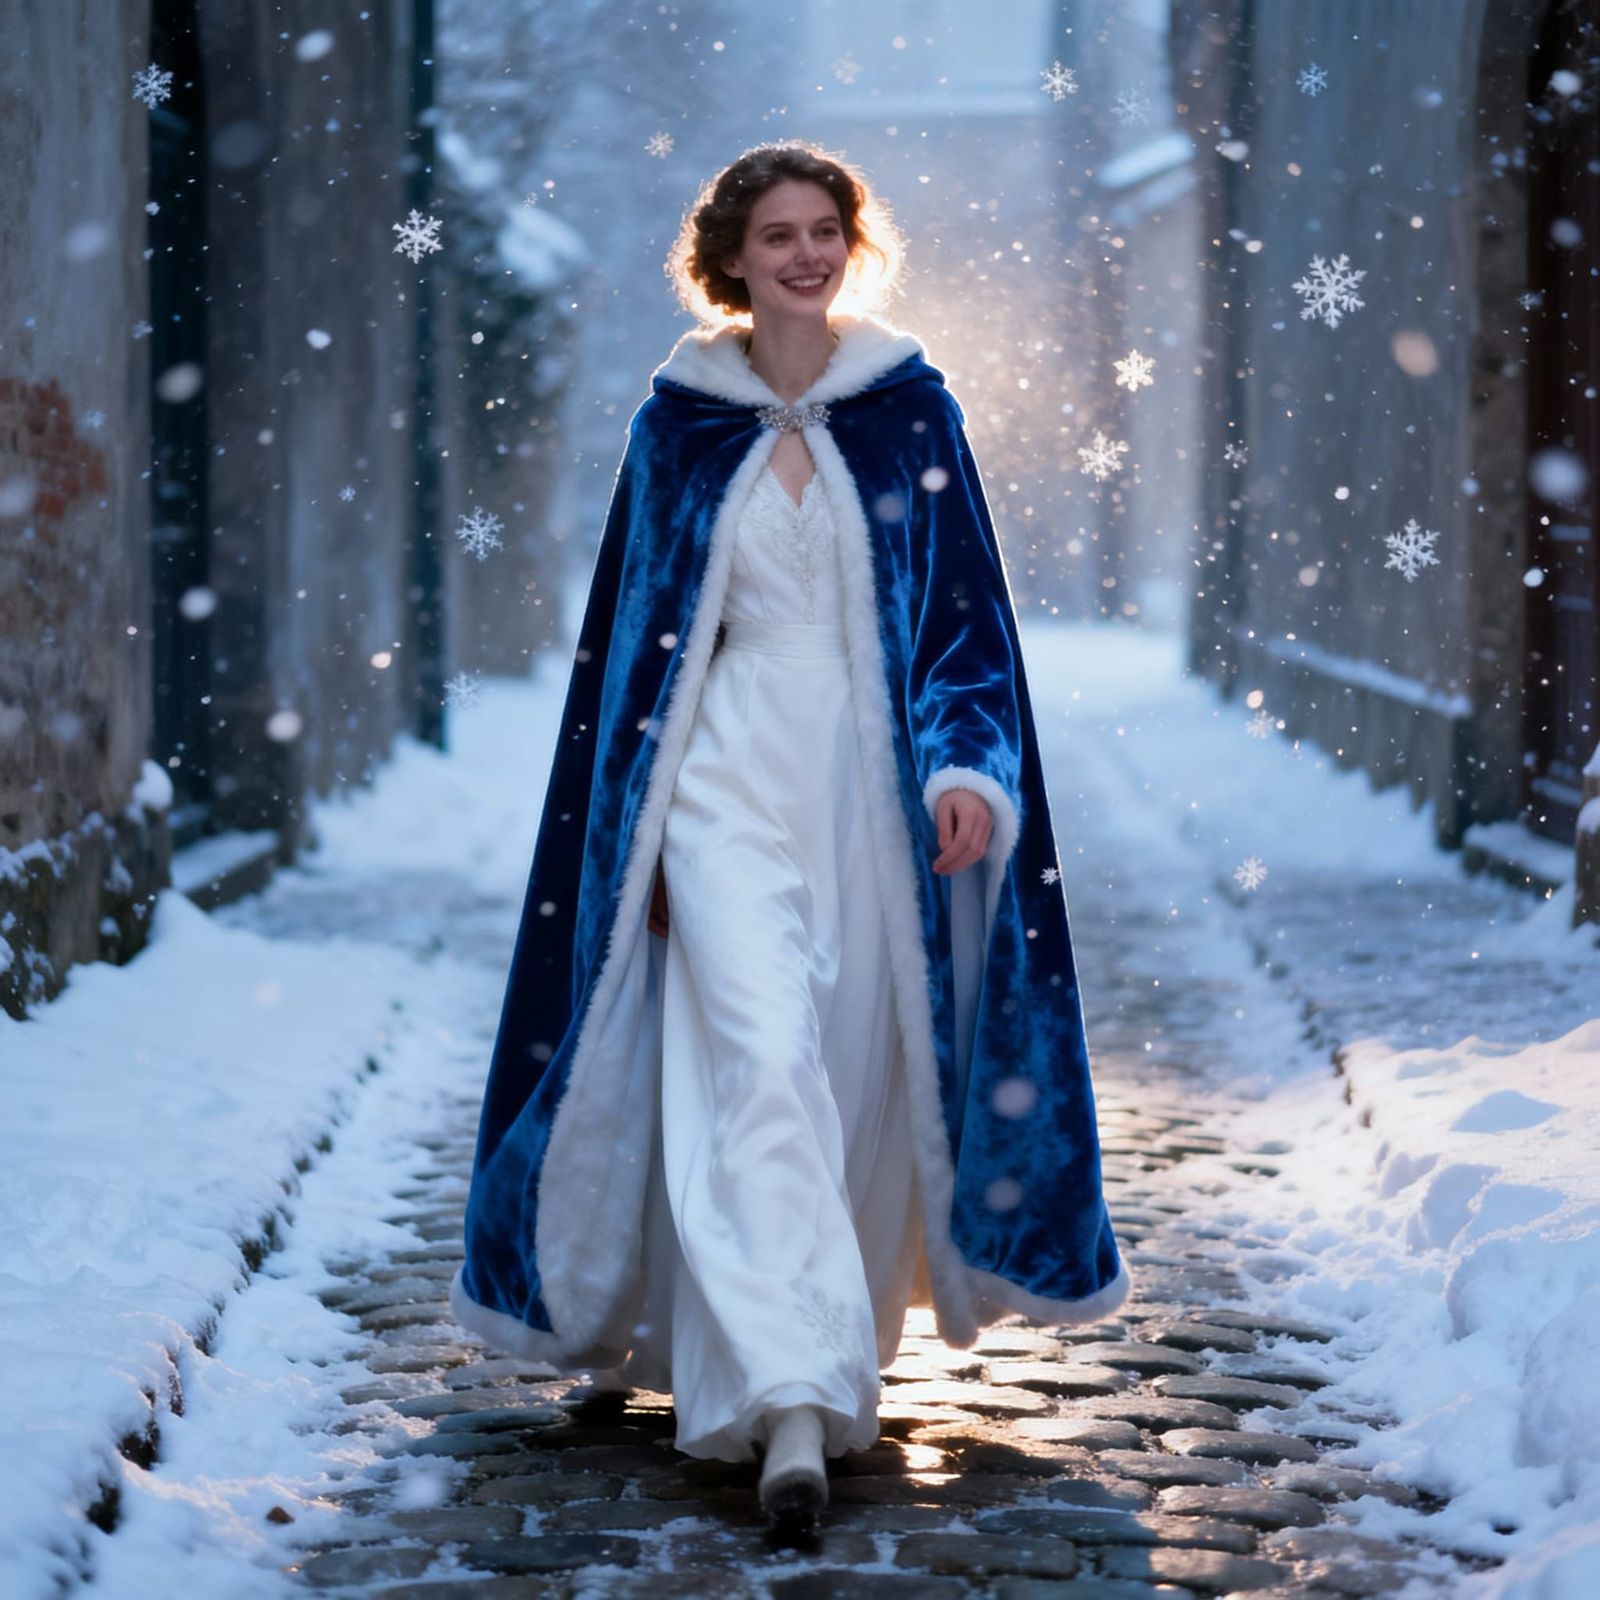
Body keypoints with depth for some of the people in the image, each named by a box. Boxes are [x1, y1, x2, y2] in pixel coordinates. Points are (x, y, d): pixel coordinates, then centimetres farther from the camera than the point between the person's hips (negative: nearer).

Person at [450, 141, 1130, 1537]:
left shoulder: (910, 404, 4)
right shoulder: (680, 415, 4)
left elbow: (967, 598, 3)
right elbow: (638, 623, 8)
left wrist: (969, 761, -12)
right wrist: (640, 824, 5)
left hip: (872, 780, 1)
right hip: (730, 777, -1)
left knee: (861, 1070, 5)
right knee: (762, 1059, -16)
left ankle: (833, 1353, 25)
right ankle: (792, 1402, -23)